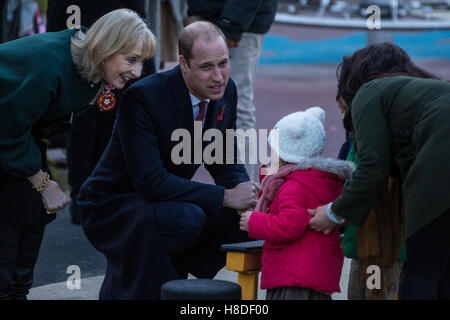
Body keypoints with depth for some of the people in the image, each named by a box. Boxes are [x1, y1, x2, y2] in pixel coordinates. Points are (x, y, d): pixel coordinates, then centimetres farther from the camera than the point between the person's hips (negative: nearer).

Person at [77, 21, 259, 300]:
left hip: (164, 203, 8)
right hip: (111, 207, -8)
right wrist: (225, 196, -32)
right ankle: (122, 290, -13)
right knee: (187, 218, -34)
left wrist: (247, 194, -16)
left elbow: (226, 163, 7)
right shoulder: (143, 97, -27)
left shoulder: (226, 91, -5)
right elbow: (150, 181, -33)